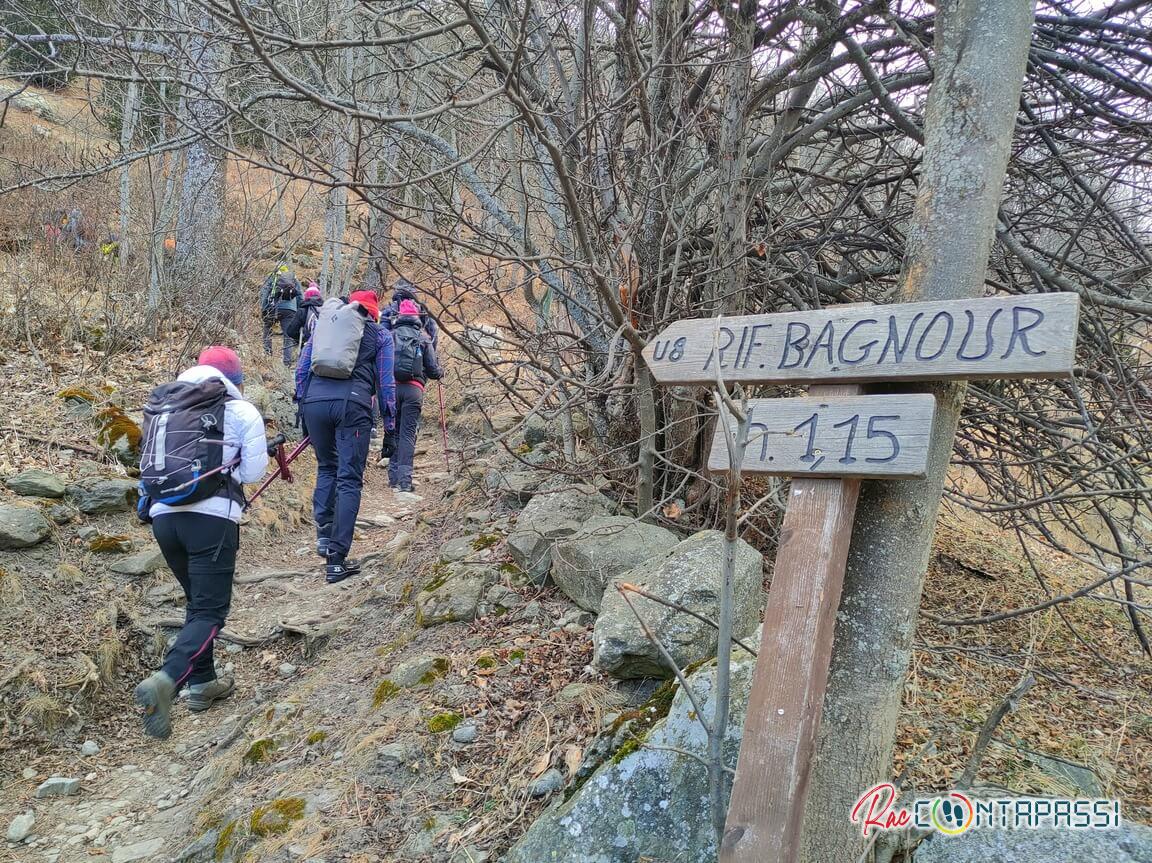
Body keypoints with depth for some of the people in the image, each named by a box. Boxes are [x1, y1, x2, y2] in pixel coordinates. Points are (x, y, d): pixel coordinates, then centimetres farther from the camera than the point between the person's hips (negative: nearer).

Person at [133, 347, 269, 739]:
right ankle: (165, 681, -23)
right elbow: (253, 471, 1)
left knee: (197, 602, 22)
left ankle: (202, 684, 26)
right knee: (211, 611, -2)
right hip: (211, 518, -5)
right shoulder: (242, 411, 3)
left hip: (163, 516, 6)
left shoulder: (165, 406, 17)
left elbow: (147, 466, 15)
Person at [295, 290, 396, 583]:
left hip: (315, 400, 3)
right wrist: (390, 426, 16)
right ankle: (336, 560, -4)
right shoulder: (380, 334, 17)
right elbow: (385, 382, 12)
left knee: (326, 468, 24)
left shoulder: (322, 323, 25)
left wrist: (302, 409, 23)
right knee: (349, 479, 0)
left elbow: (301, 370, 20)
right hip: (352, 402, -3)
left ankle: (324, 535, 14)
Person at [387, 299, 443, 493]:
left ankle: (393, 475, 15)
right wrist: (439, 373, 28)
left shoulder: (390, 335, 10)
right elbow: (433, 370, 6)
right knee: (408, 433, -1)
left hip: (391, 386, 1)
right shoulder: (424, 338, 8)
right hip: (414, 389, -1)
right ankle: (405, 479, -9)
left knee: (393, 431, 14)